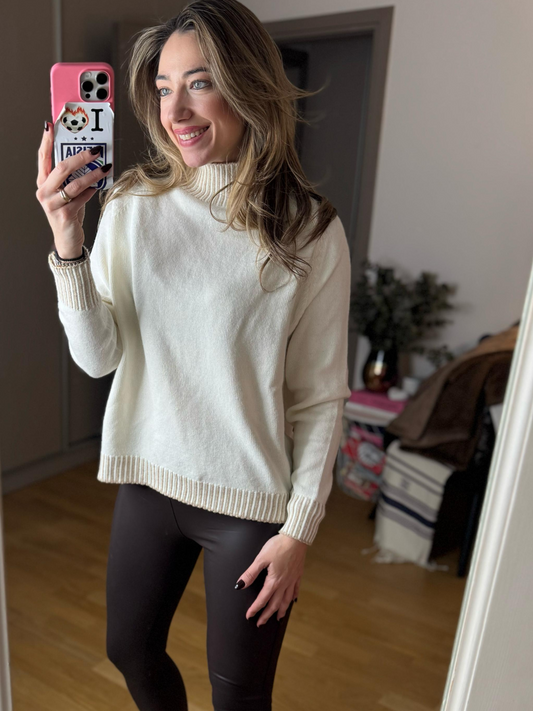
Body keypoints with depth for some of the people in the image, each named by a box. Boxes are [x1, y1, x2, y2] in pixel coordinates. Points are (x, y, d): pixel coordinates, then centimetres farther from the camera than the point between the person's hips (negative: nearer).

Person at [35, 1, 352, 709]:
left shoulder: (310, 232, -13)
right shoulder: (132, 205, -4)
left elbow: (320, 398, -9)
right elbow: (98, 356, -8)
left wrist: (300, 527, -7)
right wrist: (67, 239, -21)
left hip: (251, 498, -3)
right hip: (149, 478, 4)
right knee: (131, 650, 25)